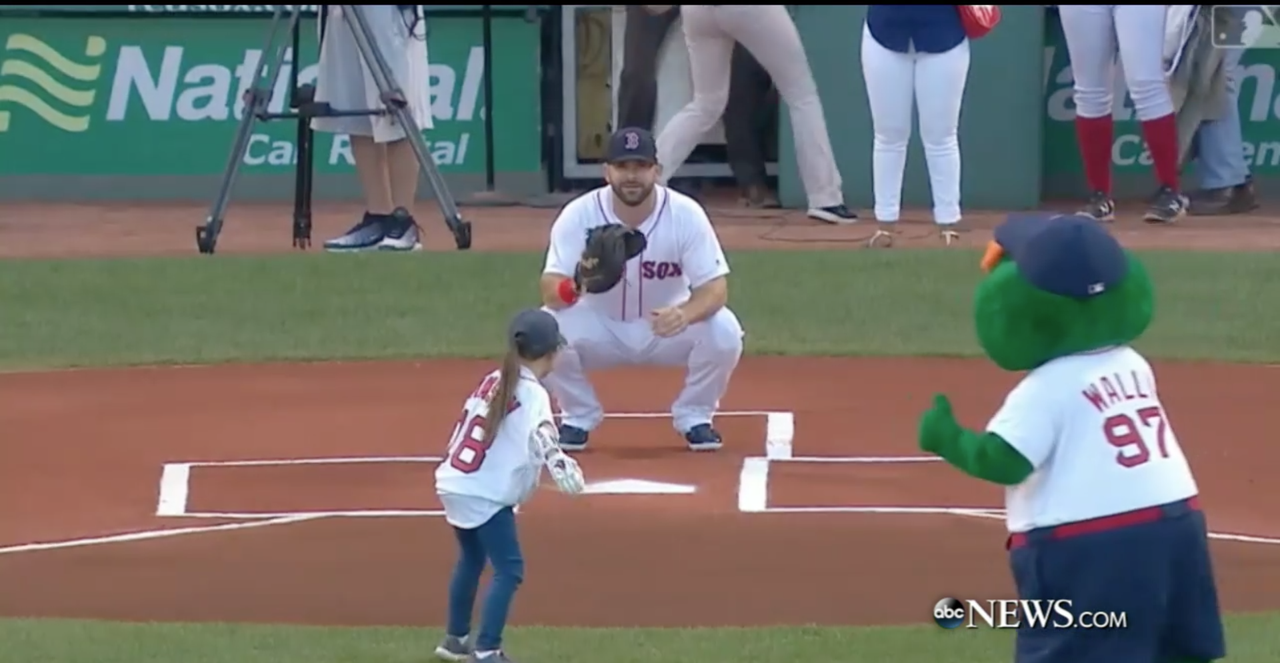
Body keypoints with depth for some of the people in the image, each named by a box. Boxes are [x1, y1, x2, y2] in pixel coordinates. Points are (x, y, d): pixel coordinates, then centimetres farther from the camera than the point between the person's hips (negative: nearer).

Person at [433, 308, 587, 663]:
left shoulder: (492, 381, 10)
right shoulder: (532, 394, -13)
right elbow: (542, 436, -33)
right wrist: (559, 465, -49)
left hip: (453, 484, 9)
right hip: (485, 496, -9)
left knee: (472, 558, 26)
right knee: (509, 569, -7)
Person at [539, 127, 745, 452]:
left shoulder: (686, 214, -20)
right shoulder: (579, 215, -21)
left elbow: (716, 289, -22)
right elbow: (551, 293, -27)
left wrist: (684, 313, -46)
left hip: (667, 329, 0)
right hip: (601, 329, 0)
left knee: (723, 331, -29)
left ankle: (694, 416, -1)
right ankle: (579, 417, -2)